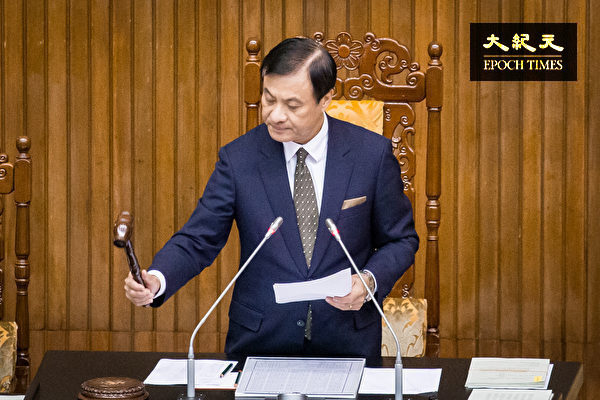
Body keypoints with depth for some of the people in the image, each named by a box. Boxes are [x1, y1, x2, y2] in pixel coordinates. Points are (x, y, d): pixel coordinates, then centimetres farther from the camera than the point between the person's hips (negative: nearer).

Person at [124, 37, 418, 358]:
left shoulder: (372, 153, -2)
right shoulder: (238, 158, -1)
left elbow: (401, 240, 8)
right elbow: (198, 240, -1)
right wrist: (156, 280, -21)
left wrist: (370, 281, -12)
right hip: (259, 341, 1)